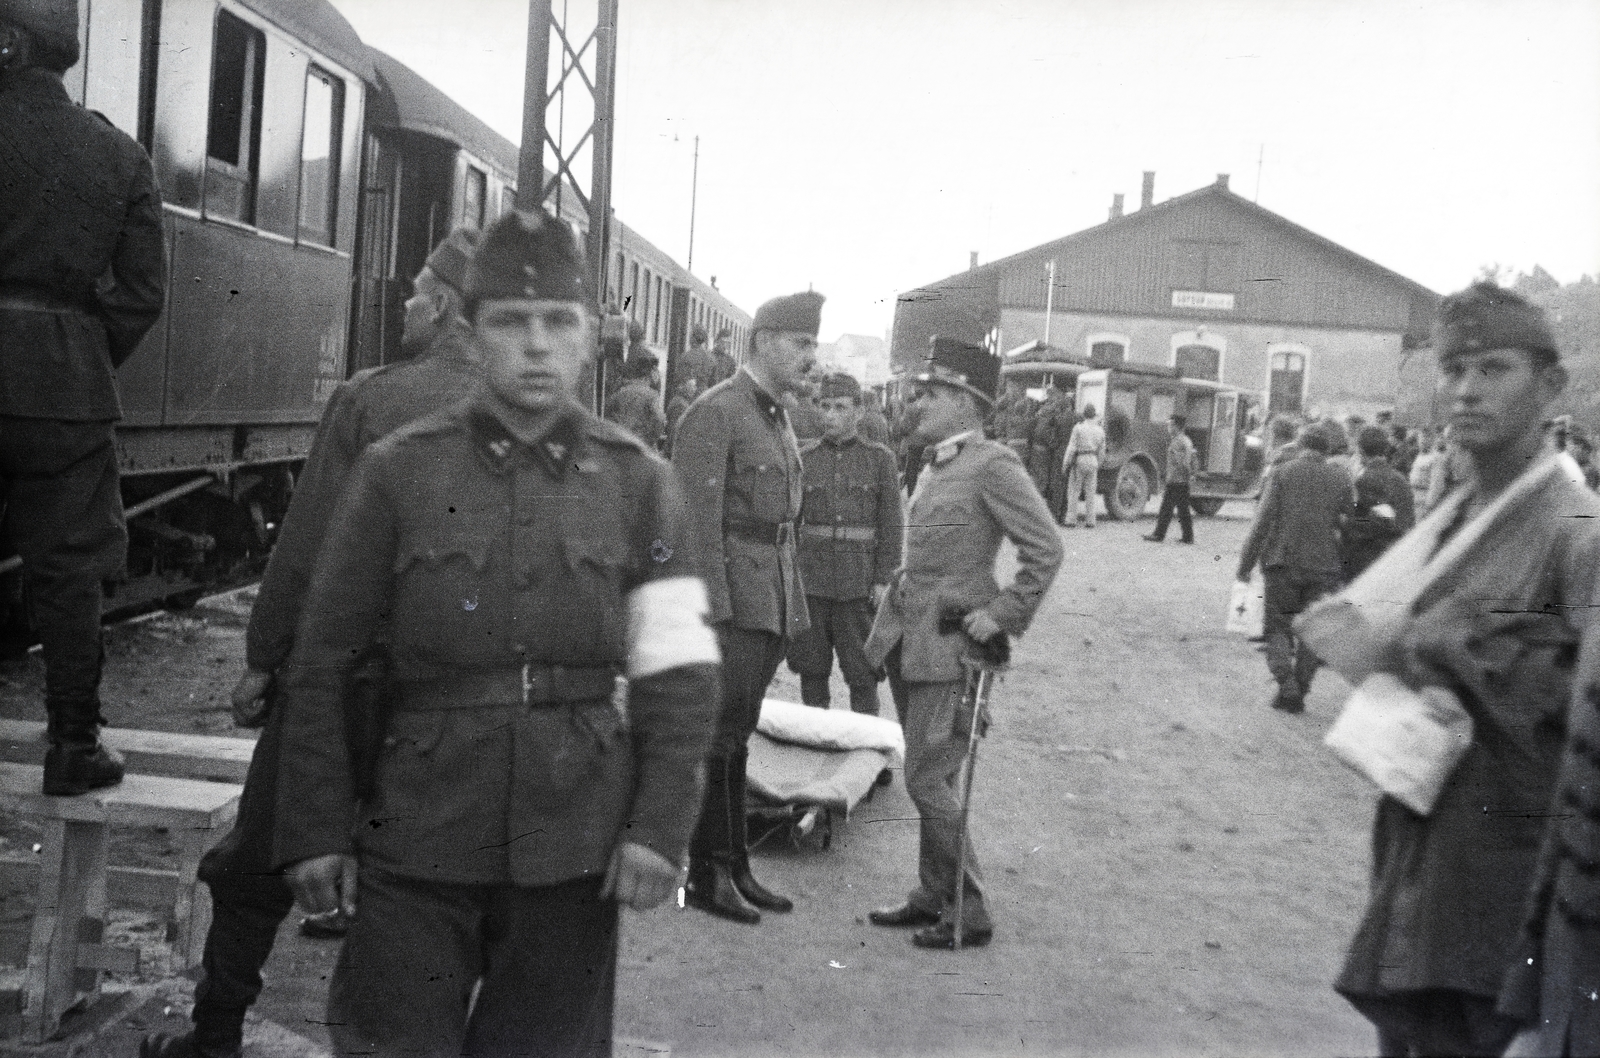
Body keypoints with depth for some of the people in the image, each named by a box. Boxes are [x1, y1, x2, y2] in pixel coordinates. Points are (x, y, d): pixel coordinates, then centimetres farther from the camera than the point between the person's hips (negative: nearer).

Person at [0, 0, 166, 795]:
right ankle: (73, 744, 12)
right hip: (67, 383, 2)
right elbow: (142, 290, 3)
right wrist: (92, 363, 13)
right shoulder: (119, 156, 3)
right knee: (66, 571, 8)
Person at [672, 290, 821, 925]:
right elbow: (697, 520, -16)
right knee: (719, 738, -3)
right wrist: (713, 610, -20)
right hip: (731, 600, -8)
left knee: (735, 737, 13)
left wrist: (790, 609, 17)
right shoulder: (714, 413, -11)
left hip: (773, 602, 8)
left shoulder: (778, 420, 17)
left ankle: (734, 868, 19)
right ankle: (707, 876, 6)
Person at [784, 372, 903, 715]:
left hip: (859, 581, -2)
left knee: (863, 673, 0)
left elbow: (891, 524, 1)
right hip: (810, 581, 2)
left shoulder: (879, 458, 2)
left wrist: (883, 580, -5)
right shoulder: (805, 456, 7)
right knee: (811, 668, 8)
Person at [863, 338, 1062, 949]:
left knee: (928, 780, -6)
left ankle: (969, 915, 5)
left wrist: (1003, 614, -17)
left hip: (949, 644, -9)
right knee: (931, 776, 15)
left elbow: (1046, 548, -18)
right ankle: (932, 896, 25)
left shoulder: (993, 465, -14)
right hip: (908, 639, 9)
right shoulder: (935, 463, 13)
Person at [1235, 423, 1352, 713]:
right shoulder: (1340, 478, 2)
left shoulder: (1281, 474, -4)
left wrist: (1246, 563, -2)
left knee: (1277, 626, 8)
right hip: (1323, 566, 2)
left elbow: (1262, 522, -7)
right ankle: (1299, 692, 11)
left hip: (1282, 562, -2)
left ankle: (1287, 684, -9)